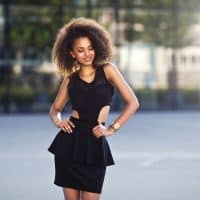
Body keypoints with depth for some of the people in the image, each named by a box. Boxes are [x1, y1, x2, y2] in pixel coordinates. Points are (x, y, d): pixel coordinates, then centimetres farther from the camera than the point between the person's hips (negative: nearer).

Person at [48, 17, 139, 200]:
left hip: (95, 144, -2)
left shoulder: (107, 70, 2)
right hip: (69, 143, 2)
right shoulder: (70, 78, 9)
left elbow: (133, 103, -1)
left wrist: (112, 129, -7)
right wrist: (58, 121, -1)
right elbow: (55, 109, 21)